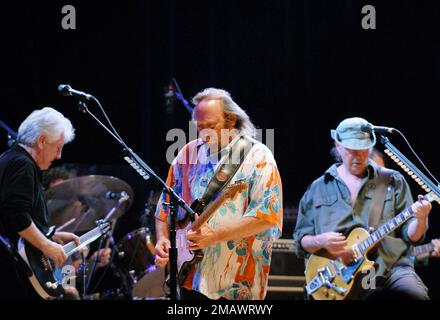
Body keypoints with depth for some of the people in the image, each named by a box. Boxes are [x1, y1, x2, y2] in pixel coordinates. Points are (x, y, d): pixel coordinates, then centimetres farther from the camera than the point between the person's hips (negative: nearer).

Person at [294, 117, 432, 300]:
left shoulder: (393, 181, 13)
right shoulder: (318, 189, 16)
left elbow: (411, 235, 10)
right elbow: (301, 241, 17)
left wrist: (421, 219, -12)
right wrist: (321, 241, -4)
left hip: (390, 267, 0)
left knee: (415, 295, -32)